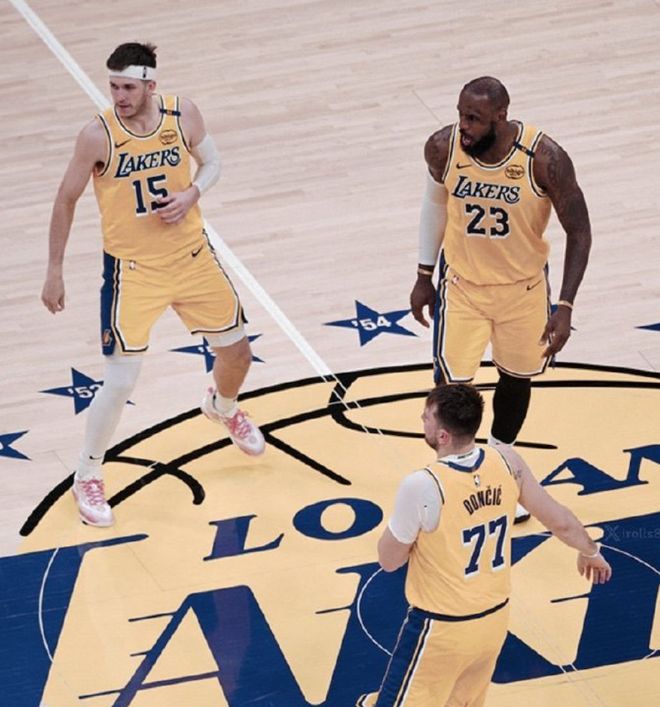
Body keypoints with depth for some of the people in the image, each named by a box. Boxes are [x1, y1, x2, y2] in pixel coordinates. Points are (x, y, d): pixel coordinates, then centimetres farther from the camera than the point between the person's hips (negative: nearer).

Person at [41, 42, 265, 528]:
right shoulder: (98, 136, -20)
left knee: (237, 350, 16)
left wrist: (192, 194, -16)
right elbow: (66, 201, -7)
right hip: (134, 269, -4)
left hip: (192, 255, 4)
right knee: (122, 380, -10)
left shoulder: (183, 114, -11)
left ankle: (223, 408, 52)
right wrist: (55, 272, -4)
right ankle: (88, 477, 11)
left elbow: (212, 162, 7)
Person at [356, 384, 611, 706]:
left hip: (441, 630, -6)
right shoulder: (507, 461, -11)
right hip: (494, 620, 6)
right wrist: (591, 552, 23)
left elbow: (389, 560, -13)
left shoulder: (422, 487, -27)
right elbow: (560, 520, 3)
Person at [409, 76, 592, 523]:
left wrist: (566, 307, -21)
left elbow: (579, 231, -17)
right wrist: (424, 276, 8)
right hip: (463, 284, 0)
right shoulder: (443, 147, -21)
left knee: (516, 378, 18)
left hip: (524, 286, 0)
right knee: (451, 385, -5)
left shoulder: (544, 159, -28)